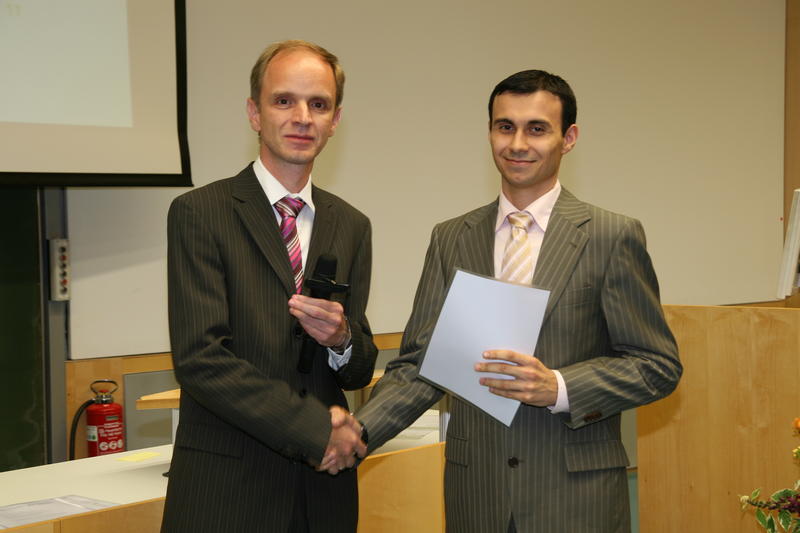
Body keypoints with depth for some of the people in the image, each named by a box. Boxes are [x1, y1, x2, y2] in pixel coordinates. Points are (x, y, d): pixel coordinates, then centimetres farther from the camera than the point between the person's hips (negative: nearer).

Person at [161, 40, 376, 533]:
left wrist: (341, 339, -12)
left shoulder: (352, 226, 9)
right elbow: (198, 359, -15)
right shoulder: (200, 213, -7)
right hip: (226, 491, -4)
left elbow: (360, 372, 11)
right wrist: (315, 426, -16)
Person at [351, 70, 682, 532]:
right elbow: (419, 363, 3)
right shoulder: (451, 239, 6)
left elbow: (659, 365, -3)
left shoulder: (613, 236, -4)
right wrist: (356, 432, -13)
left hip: (577, 494, -2)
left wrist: (557, 387, -18)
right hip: (475, 492, 3)